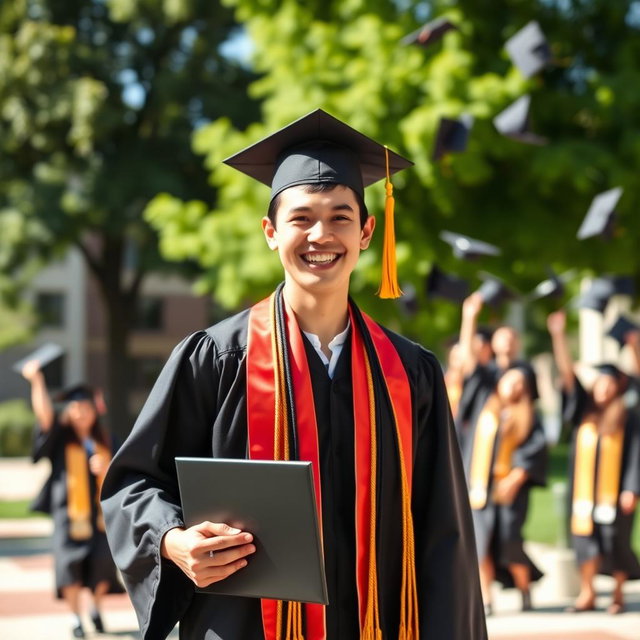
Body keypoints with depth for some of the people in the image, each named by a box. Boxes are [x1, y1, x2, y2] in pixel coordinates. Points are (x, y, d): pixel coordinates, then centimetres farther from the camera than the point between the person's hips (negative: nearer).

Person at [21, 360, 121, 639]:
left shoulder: (101, 441, 13)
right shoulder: (61, 438, 3)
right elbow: (44, 413, -14)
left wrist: (104, 468, -7)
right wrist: (37, 380, -26)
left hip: (98, 509, 2)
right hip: (68, 509, -2)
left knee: (103, 559, -9)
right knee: (71, 561, -10)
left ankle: (96, 609, 15)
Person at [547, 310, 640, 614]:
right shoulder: (583, 409, 6)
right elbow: (567, 374, -1)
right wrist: (559, 336, -9)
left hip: (614, 491, -3)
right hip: (584, 488, 3)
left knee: (615, 541, 3)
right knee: (584, 538, 2)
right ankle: (587, 594, 10)